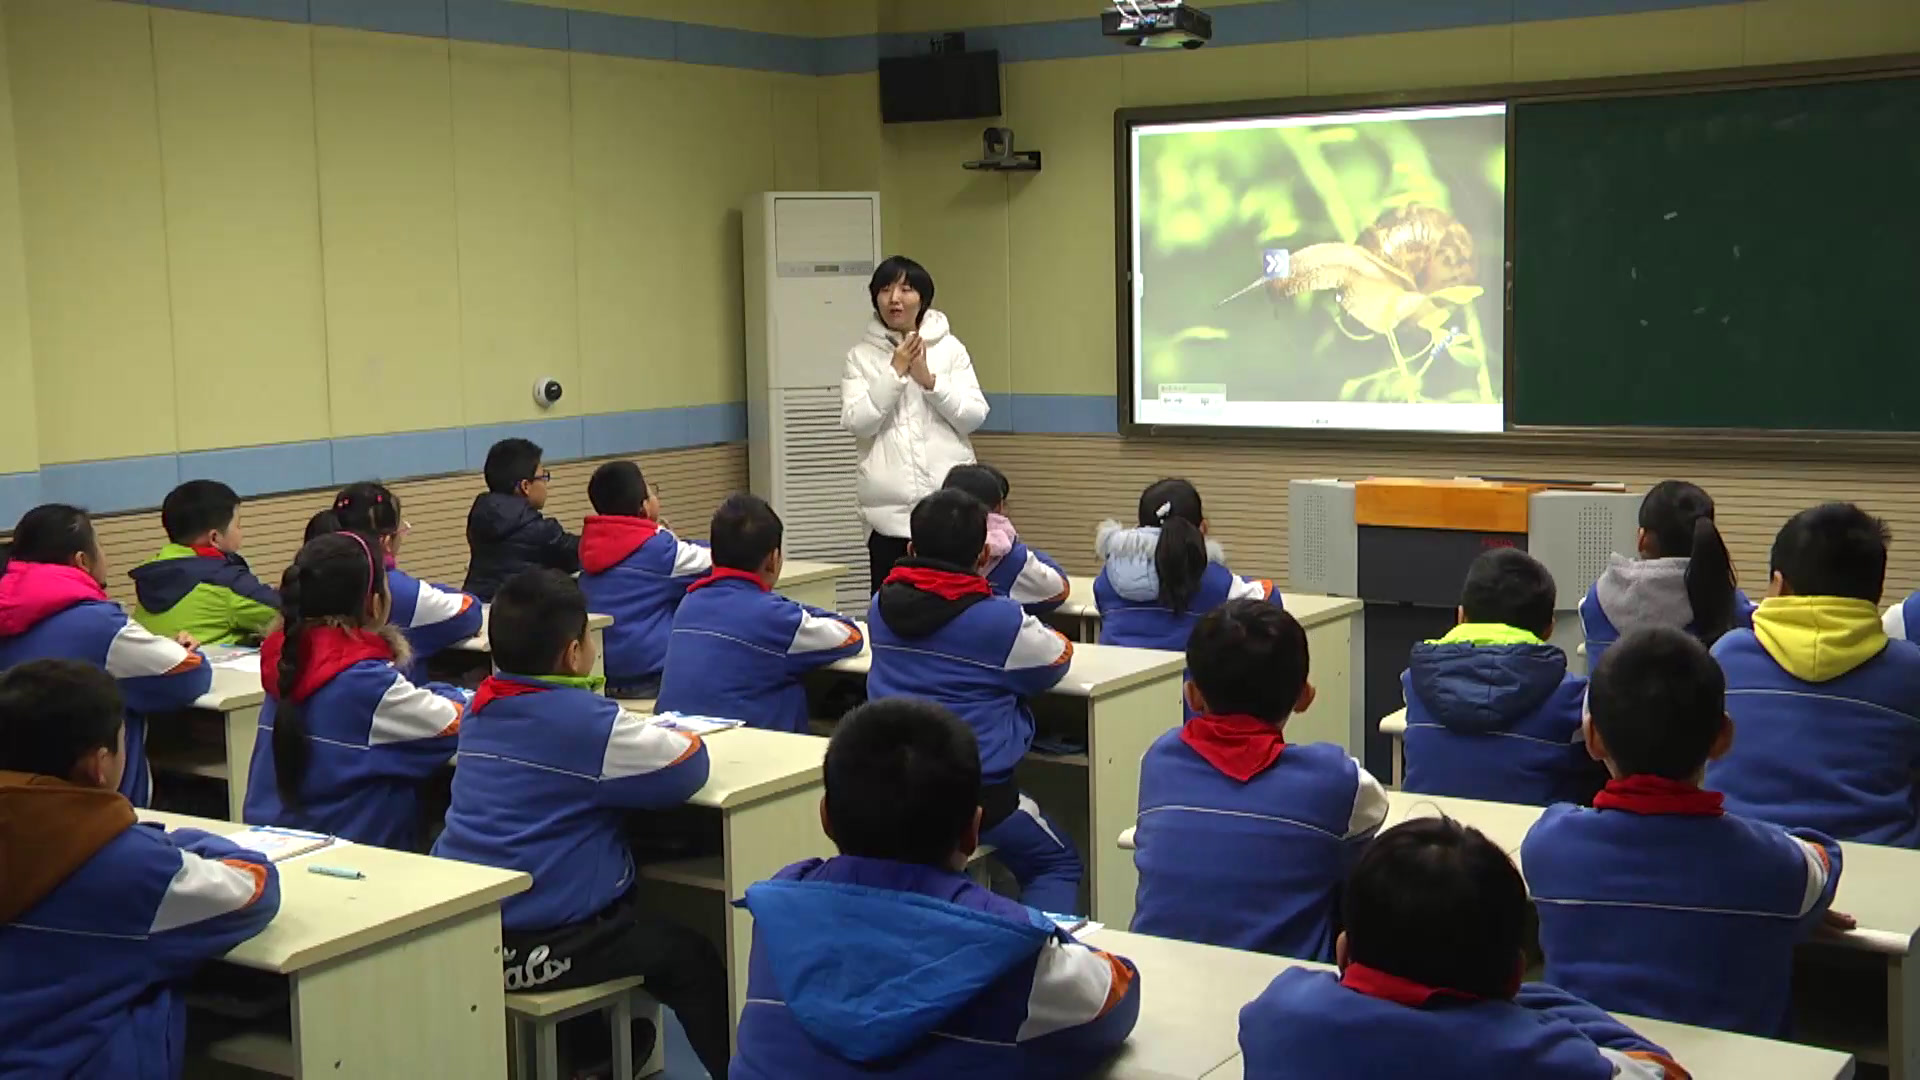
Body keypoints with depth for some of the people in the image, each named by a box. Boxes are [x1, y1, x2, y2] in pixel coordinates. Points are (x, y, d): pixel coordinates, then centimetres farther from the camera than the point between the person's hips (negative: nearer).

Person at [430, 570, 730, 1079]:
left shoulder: (482, 706, 6)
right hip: (539, 942, -8)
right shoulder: (588, 721, -17)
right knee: (691, 958, 14)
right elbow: (689, 765, -11)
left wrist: (637, 732, 14)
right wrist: (685, 737, 11)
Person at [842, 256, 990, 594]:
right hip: (889, 508, 0)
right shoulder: (860, 356, 6)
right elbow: (855, 422, -6)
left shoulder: (950, 349, 8)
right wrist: (895, 374, -11)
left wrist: (929, 379, -11)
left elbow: (974, 416, 0)